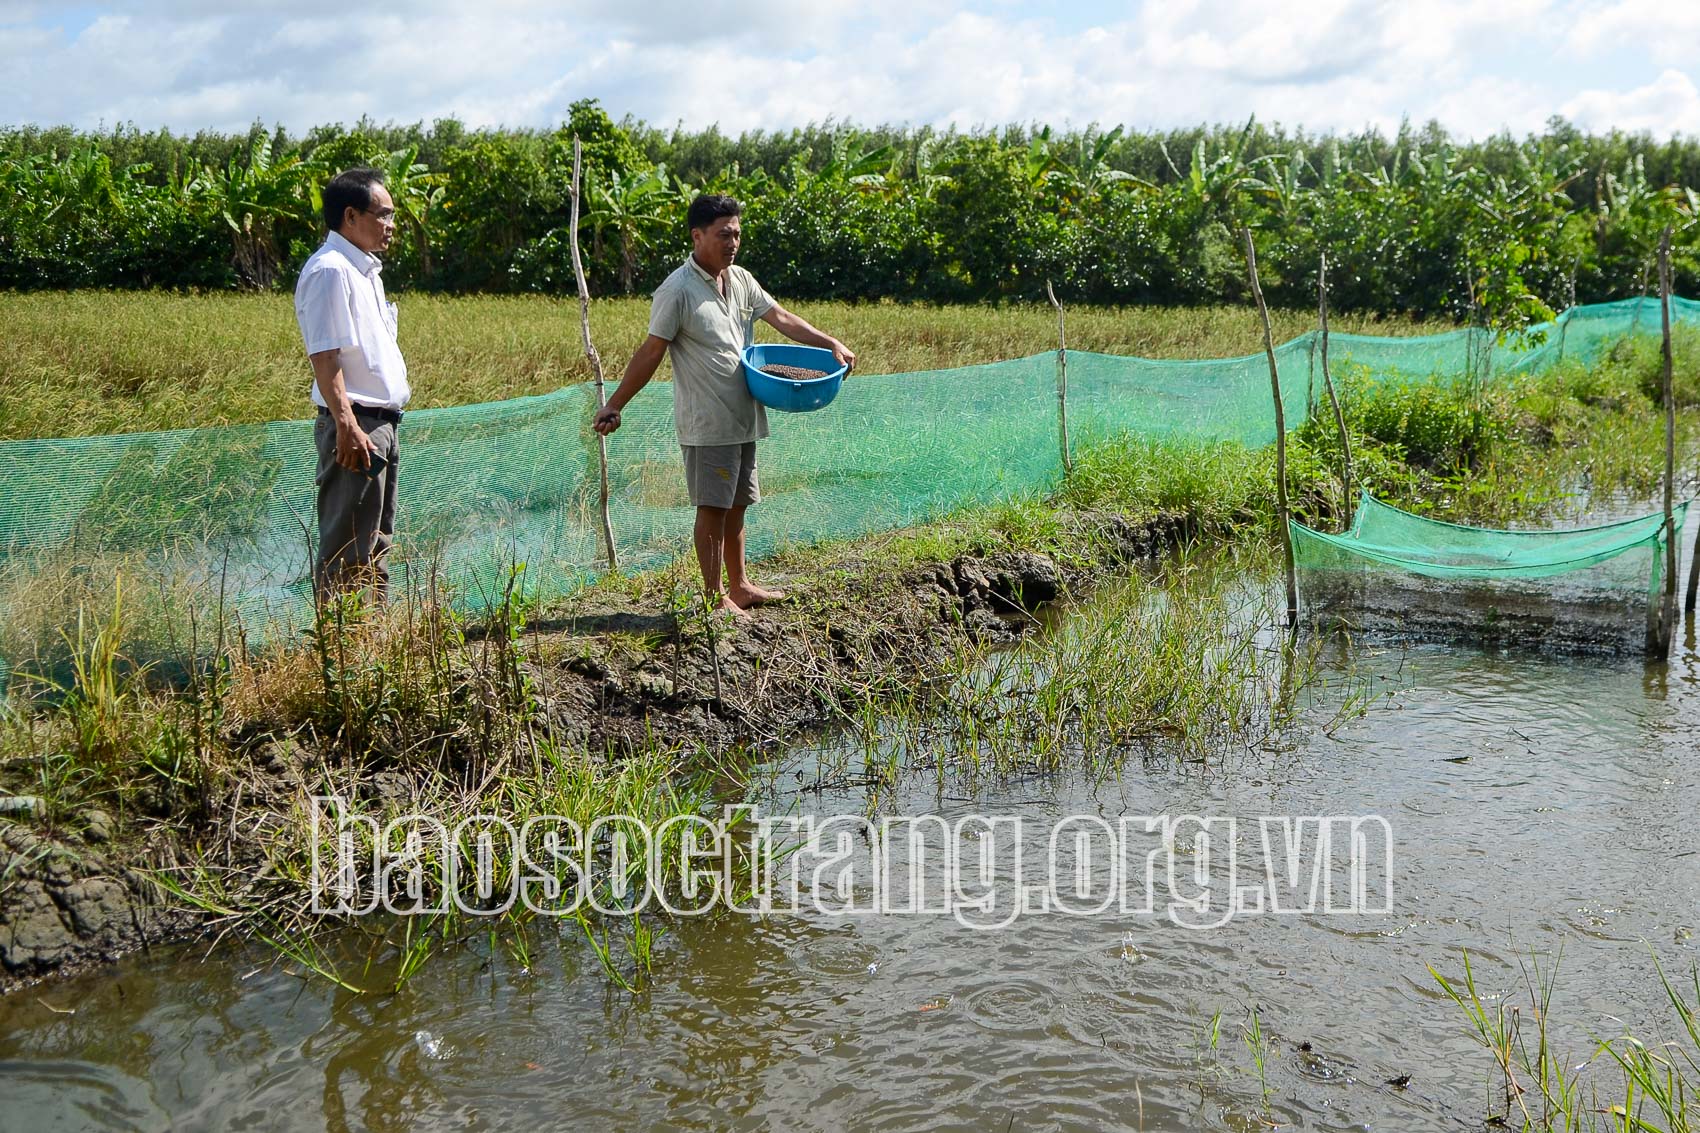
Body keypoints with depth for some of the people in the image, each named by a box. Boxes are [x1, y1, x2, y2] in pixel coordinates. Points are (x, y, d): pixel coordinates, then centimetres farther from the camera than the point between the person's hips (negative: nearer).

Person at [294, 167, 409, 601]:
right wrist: (346, 425, -26)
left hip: (381, 423, 11)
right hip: (355, 426, -11)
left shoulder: (364, 269, 18)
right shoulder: (330, 271, -13)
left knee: (376, 545, 16)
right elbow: (324, 356, -20)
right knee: (348, 551, -7)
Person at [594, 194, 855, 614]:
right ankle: (715, 596, 6)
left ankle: (739, 585, 26)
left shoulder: (741, 280, 9)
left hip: (743, 418, 7)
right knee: (713, 507, -2)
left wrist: (831, 344, 1)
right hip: (706, 423, -7)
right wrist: (615, 406, -15)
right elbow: (651, 352, -13)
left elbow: (781, 318, 12)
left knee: (736, 504, 15)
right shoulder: (677, 291, -14)